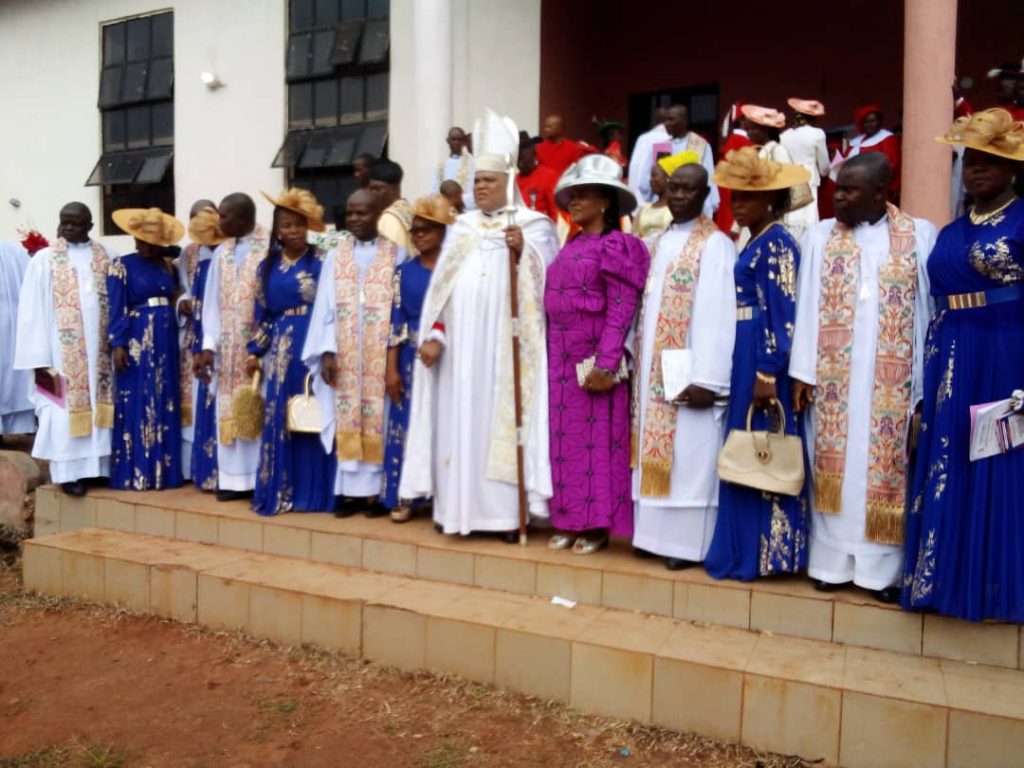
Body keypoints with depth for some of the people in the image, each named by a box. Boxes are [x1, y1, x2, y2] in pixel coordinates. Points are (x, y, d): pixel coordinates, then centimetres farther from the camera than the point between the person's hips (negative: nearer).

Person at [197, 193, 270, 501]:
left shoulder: (271, 249, -7)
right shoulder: (221, 252, 11)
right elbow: (212, 302, 8)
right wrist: (209, 345, -1)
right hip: (227, 349, 6)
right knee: (230, 411, 7)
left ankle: (261, 479, 7)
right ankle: (234, 478, 14)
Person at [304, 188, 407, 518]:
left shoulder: (396, 255, 2)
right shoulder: (335, 256, 9)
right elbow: (326, 307, 6)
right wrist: (326, 351, -4)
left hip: (381, 356, -2)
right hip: (343, 356, 2)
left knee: (378, 419, 0)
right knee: (346, 420, 3)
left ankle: (375, 490, 8)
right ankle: (350, 489, 10)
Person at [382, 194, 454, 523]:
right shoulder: (404, 272, 8)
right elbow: (396, 321, 5)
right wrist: (391, 368, -1)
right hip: (411, 359, 2)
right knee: (407, 425, 3)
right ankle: (405, 496, 12)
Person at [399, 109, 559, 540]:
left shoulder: (534, 226, 4)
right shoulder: (461, 227, 16)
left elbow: (547, 283, -6)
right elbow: (442, 288, 12)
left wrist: (523, 253, -22)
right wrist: (434, 334, 1)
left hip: (505, 346, -4)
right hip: (461, 343, 4)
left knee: (503, 418, -4)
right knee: (459, 420, 5)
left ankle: (509, 510, 3)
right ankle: (457, 504, 13)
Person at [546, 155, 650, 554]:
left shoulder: (616, 246, -7)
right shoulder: (570, 246, 15)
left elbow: (621, 310, -13)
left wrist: (605, 365, -19)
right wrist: (550, 353, 8)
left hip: (593, 358, -7)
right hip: (560, 357, 7)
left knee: (595, 438, 0)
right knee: (564, 436, 10)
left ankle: (596, 524, 10)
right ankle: (567, 520, 20)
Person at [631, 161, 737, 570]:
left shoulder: (715, 245, -8)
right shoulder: (658, 243, 15)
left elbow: (718, 316, -15)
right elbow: (647, 308, 13)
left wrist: (707, 379, -20)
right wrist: (637, 364, 7)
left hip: (689, 376, -7)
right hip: (653, 374, 7)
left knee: (690, 458, -1)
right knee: (656, 454, 11)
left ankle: (688, 542, 9)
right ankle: (656, 534, 21)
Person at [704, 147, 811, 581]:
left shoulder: (778, 244, -11)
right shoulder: (754, 243, 16)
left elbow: (783, 315, -17)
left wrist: (768, 373, -21)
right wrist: (753, 367, 18)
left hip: (764, 358, -10)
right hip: (744, 355, 10)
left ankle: (762, 552, 8)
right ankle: (747, 548, 23)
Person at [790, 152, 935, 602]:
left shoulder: (920, 235, 3)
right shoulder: (820, 236, 6)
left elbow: (927, 309, 1)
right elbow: (807, 306, 2)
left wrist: (924, 381, -3)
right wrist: (802, 372, -4)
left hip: (893, 380, -1)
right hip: (833, 376, 1)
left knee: (885, 465, 3)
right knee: (836, 465, 6)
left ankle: (881, 565, 14)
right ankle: (833, 560, 15)